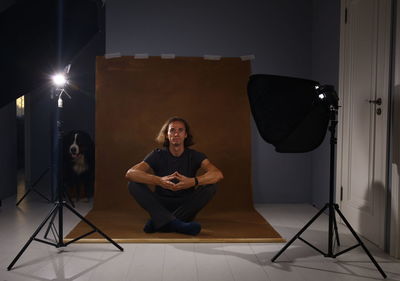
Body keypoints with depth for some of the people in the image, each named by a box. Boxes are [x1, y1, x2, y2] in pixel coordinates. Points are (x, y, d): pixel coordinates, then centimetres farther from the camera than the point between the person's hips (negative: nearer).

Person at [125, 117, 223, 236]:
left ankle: (159, 223, -30)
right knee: (134, 184, -22)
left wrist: (193, 181, -42)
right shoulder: (157, 155, -6)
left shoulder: (194, 156, -6)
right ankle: (175, 224, -38)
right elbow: (129, 173, -22)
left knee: (211, 186, -24)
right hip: (160, 206, 0)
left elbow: (218, 174, -23)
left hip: (186, 207, 0)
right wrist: (159, 181, -40)